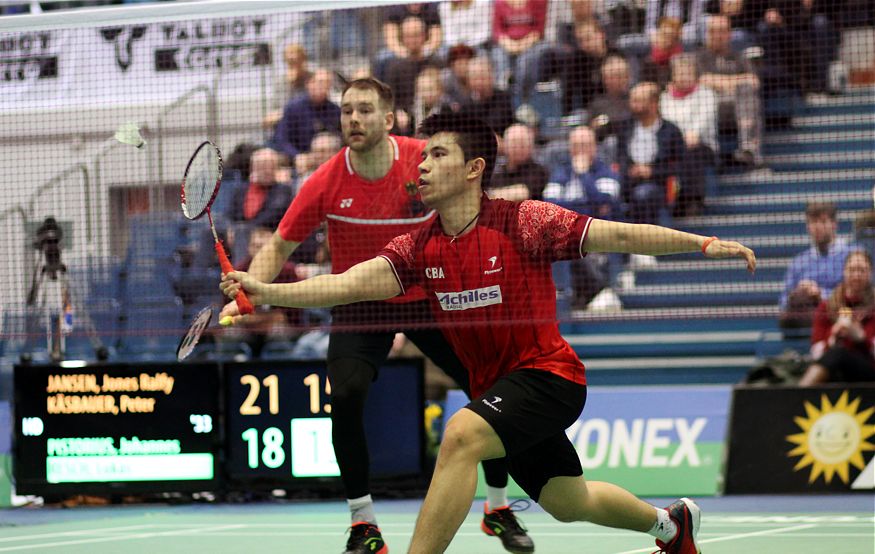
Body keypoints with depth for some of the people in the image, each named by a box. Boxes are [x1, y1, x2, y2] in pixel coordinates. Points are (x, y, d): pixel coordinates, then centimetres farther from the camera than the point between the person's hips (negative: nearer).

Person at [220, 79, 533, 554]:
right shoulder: (326, 184, -16)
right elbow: (280, 247, -7)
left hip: (429, 297, 1)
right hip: (360, 305, -1)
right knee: (346, 396, -24)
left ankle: (498, 509, 19)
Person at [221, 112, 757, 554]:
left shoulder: (523, 222, -15)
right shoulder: (420, 248, -1)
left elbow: (618, 236, -15)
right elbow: (349, 283, -13)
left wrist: (703, 243, -23)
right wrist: (267, 291, -27)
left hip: (547, 371, -7)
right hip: (493, 386, 7)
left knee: (461, 436, -31)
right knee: (566, 503, 20)